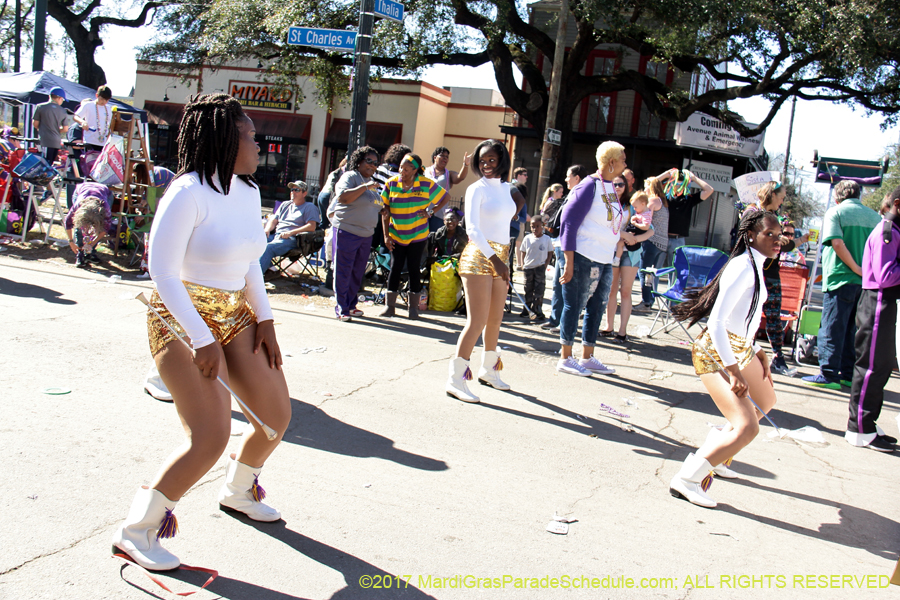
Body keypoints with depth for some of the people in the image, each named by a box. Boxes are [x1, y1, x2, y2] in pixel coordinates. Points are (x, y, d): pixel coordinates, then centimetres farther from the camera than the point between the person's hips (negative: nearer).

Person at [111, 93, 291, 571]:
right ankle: (135, 532, 2)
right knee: (210, 437, -17)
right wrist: (203, 340, -23)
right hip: (184, 321, -8)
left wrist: (265, 320, 9)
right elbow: (162, 271, -21)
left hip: (234, 316, 8)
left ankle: (238, 492, 39)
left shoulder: (248, 191, 7)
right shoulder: (189, 192, -19)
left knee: (276, 414, 11)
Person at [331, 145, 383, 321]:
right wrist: (364, 187, -25)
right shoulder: (350, 176, -6)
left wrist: (383, 210, 12)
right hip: (346, 232, -8)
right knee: (343, 271, -3)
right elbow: (342, 197, -22)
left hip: (366, 234, 8)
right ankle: (341, 309, 1)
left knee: (358, 272, 12)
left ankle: (351, 305, 23)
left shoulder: (372, 183, 19)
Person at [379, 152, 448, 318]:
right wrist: (386, 235, -6)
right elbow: (385, 211, -2)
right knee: (395, 268, 1)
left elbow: (444, 198, 7)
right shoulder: (391, 184, -5)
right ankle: (390, 305, 9)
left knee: (414, 269, 4)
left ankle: (413, 306, 15)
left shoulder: (427, 184, -8)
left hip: (418, 235, -1)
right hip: (396, 235, 1)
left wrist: (430, 212, -5)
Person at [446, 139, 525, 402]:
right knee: (477, 321, -13)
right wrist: (494, 258, -26)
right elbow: (471, 228, -17)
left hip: (500, 257, 7)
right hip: (478, 257, -7)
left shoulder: (506, 188, 12)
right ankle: (455, 379, -8)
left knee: (495, 319, 14)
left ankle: (488, 370, 30)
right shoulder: (477, 189, -8)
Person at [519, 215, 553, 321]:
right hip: (528, 267, 2)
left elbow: (550, 253, 5)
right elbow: (523, 252, 8)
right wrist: (524, 264, 0)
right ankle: (527, 310, 23)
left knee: (538, 291, -2)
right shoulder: (527, 238, 0)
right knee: (528, 290, 12)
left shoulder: (546, 239, -3)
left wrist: (545, 265, -4)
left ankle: (537, 312, 3)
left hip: (540, 268, -2)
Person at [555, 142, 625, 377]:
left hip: (604, 260, 9)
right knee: (574, 306, 0)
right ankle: (565, 358, 9)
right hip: (584, 257, -9)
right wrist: (569, 263, -19)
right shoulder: (589, 186, -12)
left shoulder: (611, 187, 12)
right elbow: (569, 223, -15)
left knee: (597, 307, 12)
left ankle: (587, 357, 23)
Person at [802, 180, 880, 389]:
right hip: (866, 283, 5)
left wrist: (856, 268, -14)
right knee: (853, 329, 13)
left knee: (832, 329, -1)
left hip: (840, 278, -5)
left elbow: (837, 243, -17)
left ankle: (829, 374, -1)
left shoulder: (835, 212, -4)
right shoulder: (874, 216, 11)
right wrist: (867, 269, 12)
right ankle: (848, 374, 17)